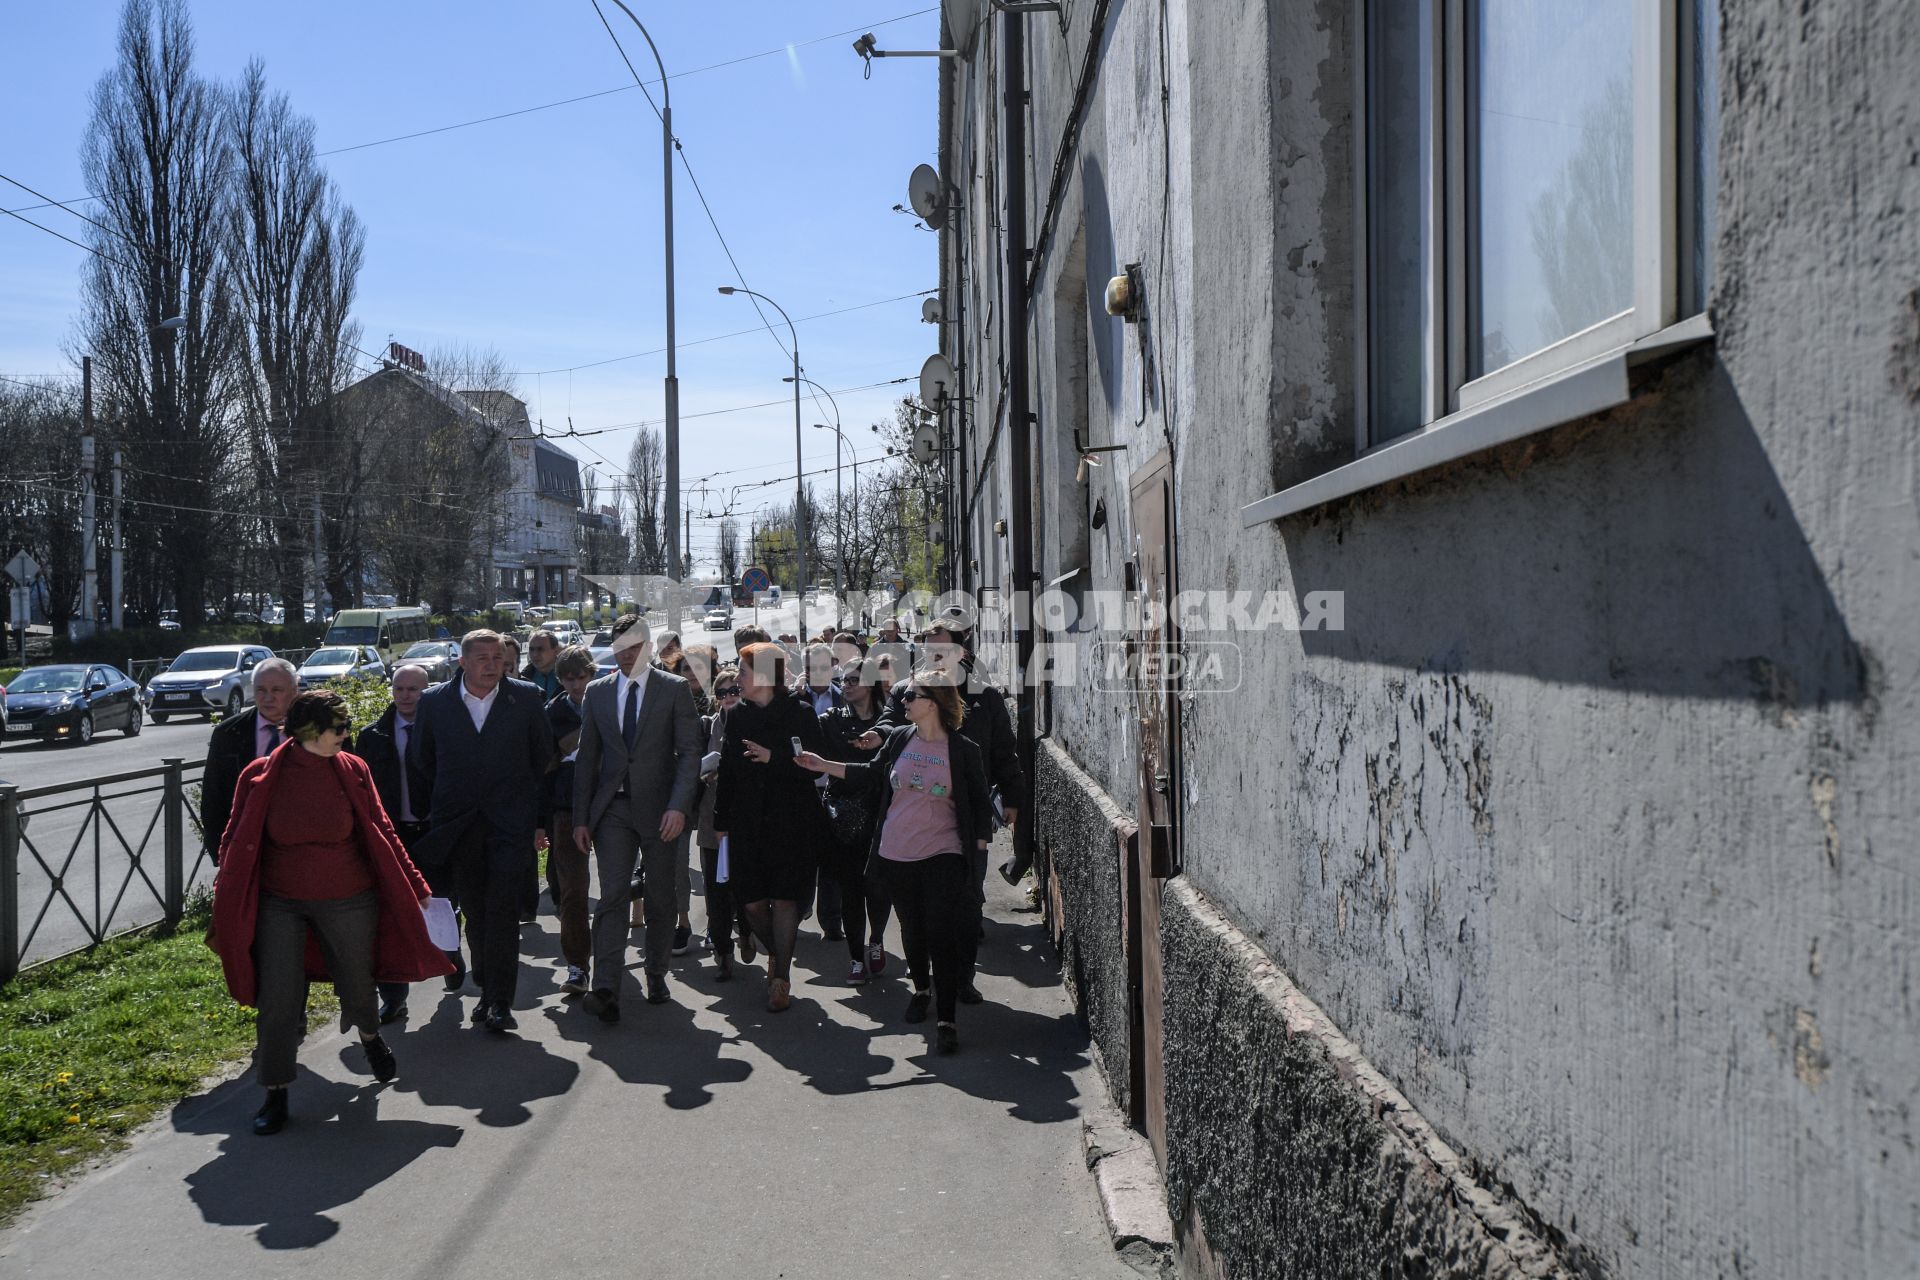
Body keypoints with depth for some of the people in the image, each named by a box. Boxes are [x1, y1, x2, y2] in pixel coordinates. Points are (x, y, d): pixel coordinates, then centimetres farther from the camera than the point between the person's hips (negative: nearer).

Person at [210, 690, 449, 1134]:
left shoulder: (352, 770, -6)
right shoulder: (261, 776, -10)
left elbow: (381, 833, 2)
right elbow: (236, 844, -1)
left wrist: (415, 888, 6)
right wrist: (226, 914, 0)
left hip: (347, 901, 1)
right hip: (280, 904, -1)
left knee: (356, 985, 15)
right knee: (277, 1000, -3)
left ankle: (370, 1035, 49)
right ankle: (276, 1094, 16)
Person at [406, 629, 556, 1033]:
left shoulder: (526, 698, 0)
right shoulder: (434, 702, 2)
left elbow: (543, 760, 6)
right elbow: (420, 765, 11)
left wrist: (539, 819, 3)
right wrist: (430, 818, 10)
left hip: (511, 824, -2)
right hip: (458, 826, 2)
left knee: (502, 910, -9)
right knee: (476, 914, 9)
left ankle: (500, 1002, -4)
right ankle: (488, 992, 23)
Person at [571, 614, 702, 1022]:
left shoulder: (675, 689, 1)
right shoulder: (597, 691, 9)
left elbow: (689, 752, -4)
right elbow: (587, 758, 10)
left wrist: (678, 806, -16)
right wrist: (581, 818, 4)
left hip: (658, 809, -1)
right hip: (612, 808, 1)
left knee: (660, 899, 8)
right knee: (613, 896, -10)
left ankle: (656, 977, 23)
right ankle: (605, 990, -15)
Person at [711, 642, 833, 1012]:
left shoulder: (800, 713, -3)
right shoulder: (737, 716, 10)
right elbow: (727, 771, 13)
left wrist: (773, 758, -19)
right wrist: (721, 821, 13)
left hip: (792, 824, -4)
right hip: (748, 824, 4)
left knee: (784, 898, -3)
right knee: (752, 901, 2)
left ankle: (781, 977, 8)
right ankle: (777, 956, 29)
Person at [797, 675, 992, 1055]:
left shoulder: (963, 750, -7)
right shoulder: (899, 738, 2)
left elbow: (980, 804, 1)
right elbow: (872, 774, 16)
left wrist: (979, 850, -2)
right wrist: (824, 765, 13)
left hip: (943, 856, -4)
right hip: (897, 854, 4)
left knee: (943, 934, -8)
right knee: (912, 929, 16)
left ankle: (946, 1019, -2)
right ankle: (921, 989, 41)